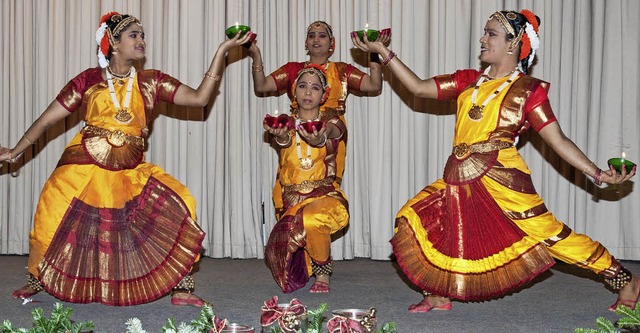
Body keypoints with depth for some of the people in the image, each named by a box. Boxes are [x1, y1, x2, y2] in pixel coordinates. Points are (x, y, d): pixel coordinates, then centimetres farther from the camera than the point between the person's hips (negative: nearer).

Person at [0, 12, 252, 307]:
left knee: (178, 206, -14)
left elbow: (199, 98, -4)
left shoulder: (151, 82, 5)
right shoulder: (89, 80, 1)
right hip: (85, 168, -2)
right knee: (52, 213, -17)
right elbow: (48, 118, 2)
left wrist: (221, 51, -9)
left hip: (131, 174, 2)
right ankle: (34, 282, 11)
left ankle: (182, 289, -7)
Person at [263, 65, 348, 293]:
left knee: (312, 220, -37)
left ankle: (323, 275, -9)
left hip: (325, 195, -3)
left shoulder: (331, 122, 6)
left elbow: (330, 133, -21)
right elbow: (284, 142, -15)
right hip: (292, 199, 3)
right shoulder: (285, 124, 11)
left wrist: (320, 140, -48)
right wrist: (281, 137, -43)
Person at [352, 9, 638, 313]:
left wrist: (597, 174, -12)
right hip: (461, 181, 6)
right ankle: (439, 297, 15)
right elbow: (418, 88, 15)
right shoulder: (469, 81, 15)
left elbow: (558, 140, -3)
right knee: (413, 220, 2)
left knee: (547, 233, -10)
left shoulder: (528, 89, 0)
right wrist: (383, 52, 12)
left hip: (502, 179, -6)